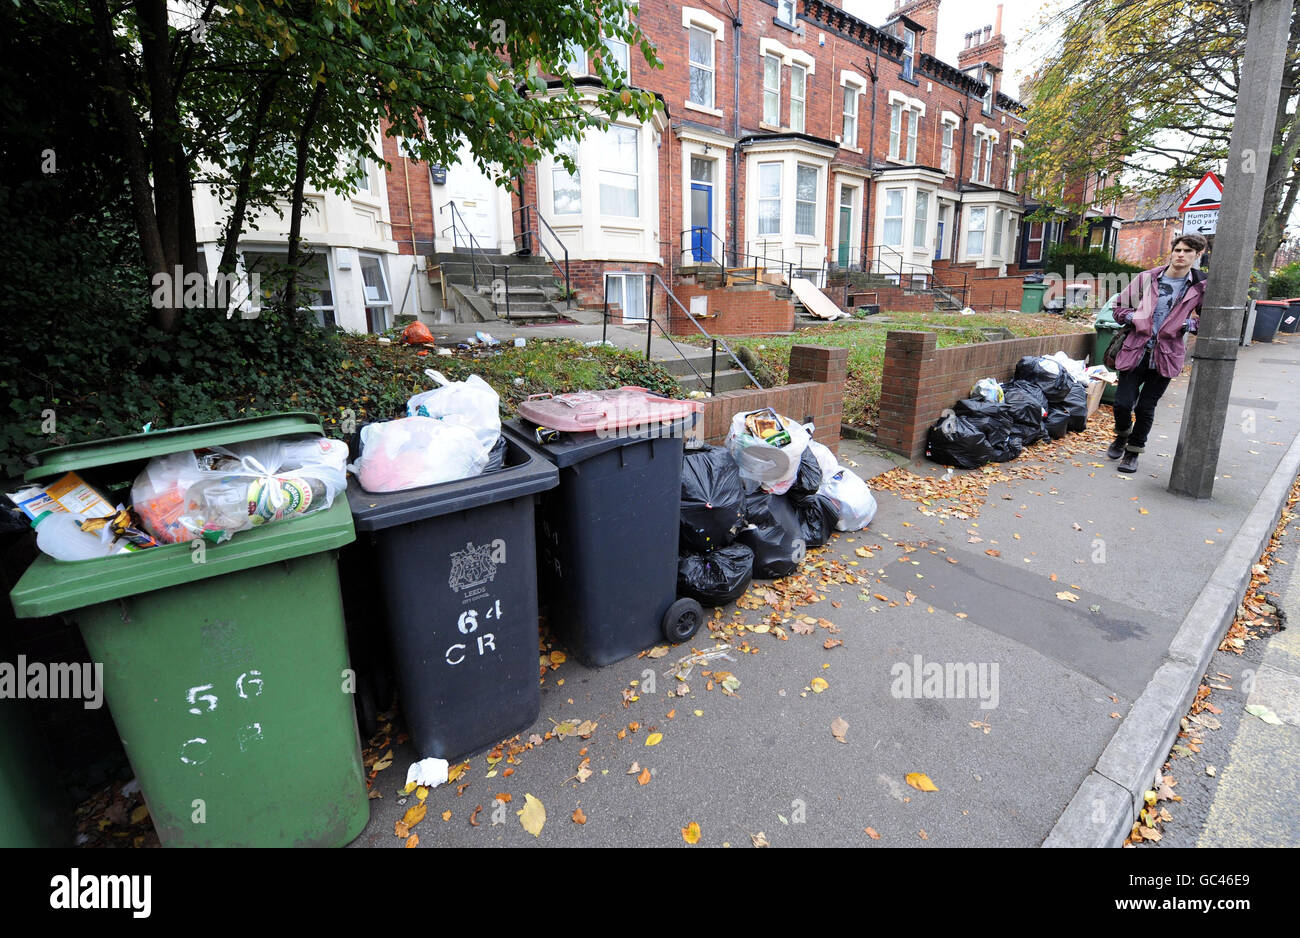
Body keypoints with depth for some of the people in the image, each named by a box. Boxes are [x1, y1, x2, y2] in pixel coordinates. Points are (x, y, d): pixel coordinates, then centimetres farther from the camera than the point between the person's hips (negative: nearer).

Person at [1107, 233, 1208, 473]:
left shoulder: (1201, 287, 1)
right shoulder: (1147, 278, 2)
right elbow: (1119, 306, 12)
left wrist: (1191, 323, -8)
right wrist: (1133, 318, -7)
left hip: (1165, 357, 0)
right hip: (1136, 351, 0)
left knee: (1145, 409, 2)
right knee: (1122, 403, -4)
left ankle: (1133, 452, 19)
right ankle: (1122, 435, 28)